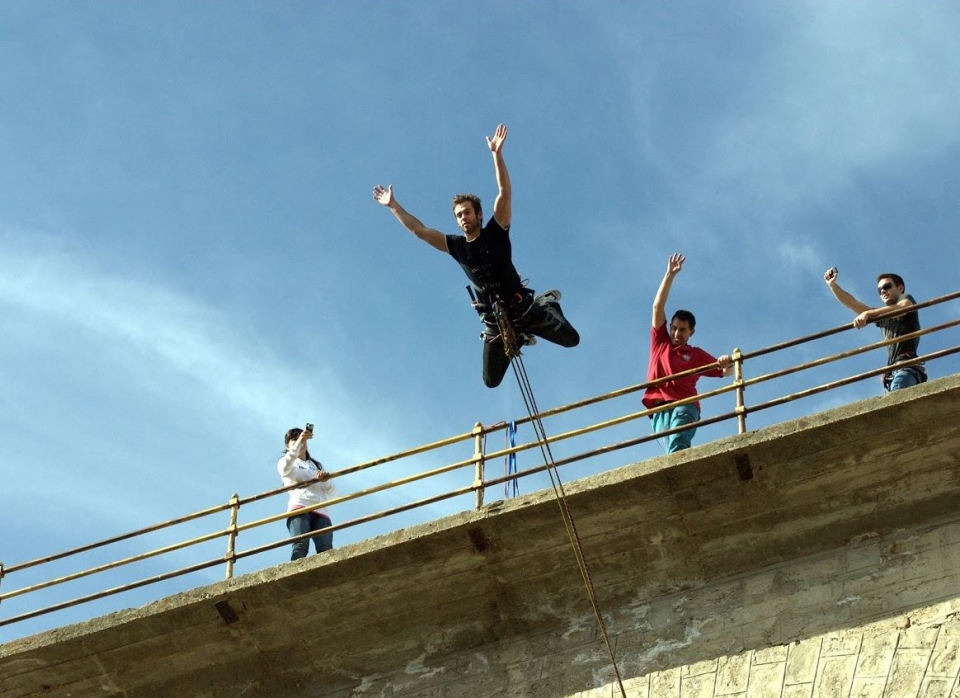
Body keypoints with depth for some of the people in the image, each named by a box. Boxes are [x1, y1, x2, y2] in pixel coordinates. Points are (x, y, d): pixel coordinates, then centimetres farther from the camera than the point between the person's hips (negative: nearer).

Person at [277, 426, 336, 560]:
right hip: (300, 507, -4)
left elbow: (331, 492, 26)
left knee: (326, 550, -21)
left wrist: (326, 480, 2)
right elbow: (285, 468, -5)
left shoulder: (317, 465, 37)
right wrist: (299, 441, -14)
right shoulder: (285, 462, 24)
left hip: (320, 510, 4)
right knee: (301, 546, -28)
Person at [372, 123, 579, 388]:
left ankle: (549, 303, 29)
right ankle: (519, 340, 33)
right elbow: (418, 229, 3)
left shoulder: (495, 232, -8)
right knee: (491, 381, 6)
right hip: (494, 319, 3)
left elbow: (505, 193, -19)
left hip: (524, 308, -3)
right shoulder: (456, 246, 1)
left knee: (571, 339, -4)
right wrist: (393, 206, -1)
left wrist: (497, 154, -28)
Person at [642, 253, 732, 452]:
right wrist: (670, 275, 16)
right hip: (659, 408, 1)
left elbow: (725, 372, 18)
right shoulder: (660, 343, 27)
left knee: (677, 446, -29)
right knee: (670, 448, -24)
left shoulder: (696, 354, 25)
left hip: (684, 405, -1)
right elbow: (657, 307, 21)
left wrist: (727, 364, -8)